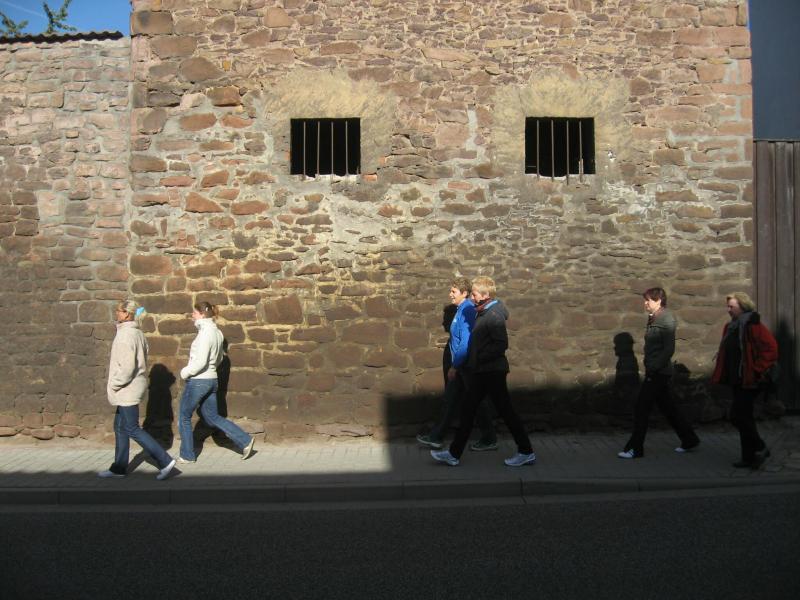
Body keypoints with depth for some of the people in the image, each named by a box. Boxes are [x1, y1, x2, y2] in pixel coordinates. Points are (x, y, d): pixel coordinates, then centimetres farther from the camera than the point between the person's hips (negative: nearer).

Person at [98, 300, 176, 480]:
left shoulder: (125, 335, -20)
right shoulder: (137, 333, 9)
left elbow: (127, 366, -24)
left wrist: (114, 384, -12)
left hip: (127, 389, -10)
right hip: (132, 388, 10)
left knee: (132, 429, -3)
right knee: (120, 427, 17)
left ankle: (165, 461, -3)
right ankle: (119, 467, 27)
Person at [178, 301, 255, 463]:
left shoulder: (205, 333, -18)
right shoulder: (217, 332, 8)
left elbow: (200, 361, -23)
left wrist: (185, 372, -10)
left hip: (197, 381, -8)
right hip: (212, 380, 8)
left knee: (184, 418, 11)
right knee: (213, 417, 15)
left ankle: (187, 455, 22)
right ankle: (245, 441, 8)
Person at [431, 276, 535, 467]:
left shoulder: (494, 315, -18)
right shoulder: (483, 313, 11)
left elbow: (502, 344, -24)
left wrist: (479, 357, -19)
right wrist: (471, 362, 14)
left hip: (492, 372, -10)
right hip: (481, 372, 10)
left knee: (505, 411, 1)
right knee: (468, 410, 11)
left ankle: (526, 452, 15)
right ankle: (454, 454, 18)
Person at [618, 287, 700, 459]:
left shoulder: (667, 320, -14)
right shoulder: (653, 319, 13)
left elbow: (669, 349, -18)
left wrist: (653, 368, -20)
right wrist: (649, 367, 12)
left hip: (659, 372, -9)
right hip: (655, 372, 9)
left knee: (641, 407, -5)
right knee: (667, 407, 16)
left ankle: (635, 448, 3)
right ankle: (689, 440, 29)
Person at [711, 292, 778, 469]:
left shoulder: (753, 326, -14)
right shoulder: (730, 327, 12)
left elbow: (771, 348, -20)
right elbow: (724, 353, 19)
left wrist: (758, 369, -17)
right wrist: (719, 375, 11)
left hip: (749, 380, -9)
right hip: (737, 380, 9)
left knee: (738, 416, -9)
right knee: (744, 418, 13)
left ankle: (759, 449, 8)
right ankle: (749, 457, 22)